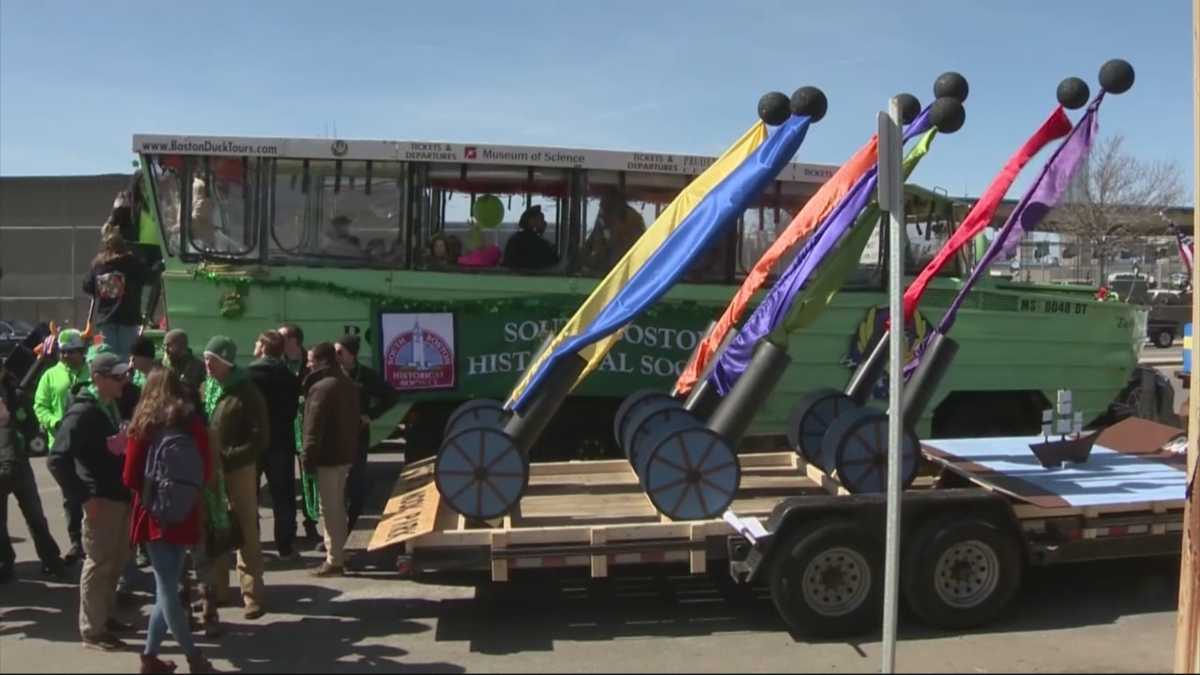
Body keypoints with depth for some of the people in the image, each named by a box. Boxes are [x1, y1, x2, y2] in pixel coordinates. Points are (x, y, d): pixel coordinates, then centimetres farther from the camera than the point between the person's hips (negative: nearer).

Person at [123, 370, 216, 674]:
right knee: (168, 585, 11)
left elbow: (130, 478, -4)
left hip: (156, 514, -1)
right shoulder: (193, 424, 0)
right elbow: (207, 471, 2)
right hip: (184, 514, 1)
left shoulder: (145, 426, -3)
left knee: (166, 587, 5)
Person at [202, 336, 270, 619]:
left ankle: (252, 595, 7)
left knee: (246, 534, 1)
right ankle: (216, 588, 30)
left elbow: (260, 439, -15)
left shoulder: (246, 393, -13)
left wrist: (226, 457, -21)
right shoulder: (205, 388, 4)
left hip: (238, 470, -6)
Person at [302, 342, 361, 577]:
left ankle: (334, 561, -1)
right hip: (345, 452, 9)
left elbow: (314, 427, -20)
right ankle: (337, 553, 27)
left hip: (328, 455, -9)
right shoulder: (347, 383, 13)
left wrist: (309, 457, -15)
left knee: (329, 508, -4)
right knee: (338, 505, 18)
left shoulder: (321, 387, -17)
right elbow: (356, 419, 18)